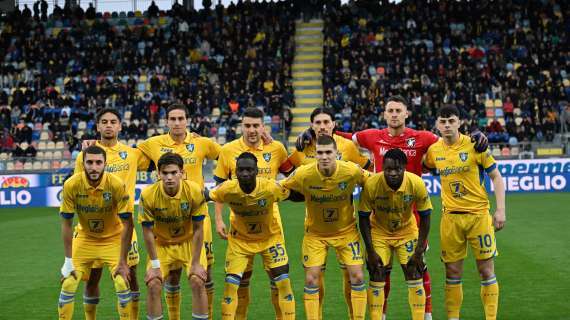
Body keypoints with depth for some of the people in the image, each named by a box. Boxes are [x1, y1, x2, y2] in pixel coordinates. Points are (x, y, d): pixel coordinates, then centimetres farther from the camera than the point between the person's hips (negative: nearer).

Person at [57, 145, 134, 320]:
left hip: (112, 239, -1)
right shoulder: (71, 185, -21)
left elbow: (127, 224, -18)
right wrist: (68, 261, -11)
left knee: (122, 284, -12)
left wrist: (122, 262, -18)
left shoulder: (117, 185, -25)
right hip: (85, 238, 1)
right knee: (67, 284, -4)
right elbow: (66, 224, -10)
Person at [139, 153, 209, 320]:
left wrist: (196, 263, -14)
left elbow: (198, 229, -14)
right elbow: (147, 231, -13)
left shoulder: (195, 191, -23)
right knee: (153, 285, -12)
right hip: (161, 244, 0)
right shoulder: (148, 195, -23)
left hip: (189, 242, 0)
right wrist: (155, 264, -12)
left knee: (198, 282, -15)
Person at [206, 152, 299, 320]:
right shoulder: (227, 189, -26)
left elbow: (292, 194, -9)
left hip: (270, 238, 0)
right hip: (239, 239, 1)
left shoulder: (271, 187, -29)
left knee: (283, 283, -4)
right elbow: (207, 196, -7)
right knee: (230, 284, -7)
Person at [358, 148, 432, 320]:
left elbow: (424, 217, -13)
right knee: (377, 276, -5)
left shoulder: (417, 184, -26)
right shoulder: (371, 184, -28)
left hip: (407, 231, 1)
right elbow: (363, 218, -16)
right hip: (379, 232, -1)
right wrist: (370, 251, -18)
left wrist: (419, 251, -14)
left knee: (414, 276, -4)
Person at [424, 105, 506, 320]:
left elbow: (496, 177, -2)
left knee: (486, 271, 0)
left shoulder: (474, 145, -7)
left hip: (479, 214, -2)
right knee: (452, 273, 5)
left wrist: (500, 209, -7)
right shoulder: (433, 151, 2)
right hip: (450, 217, 2)